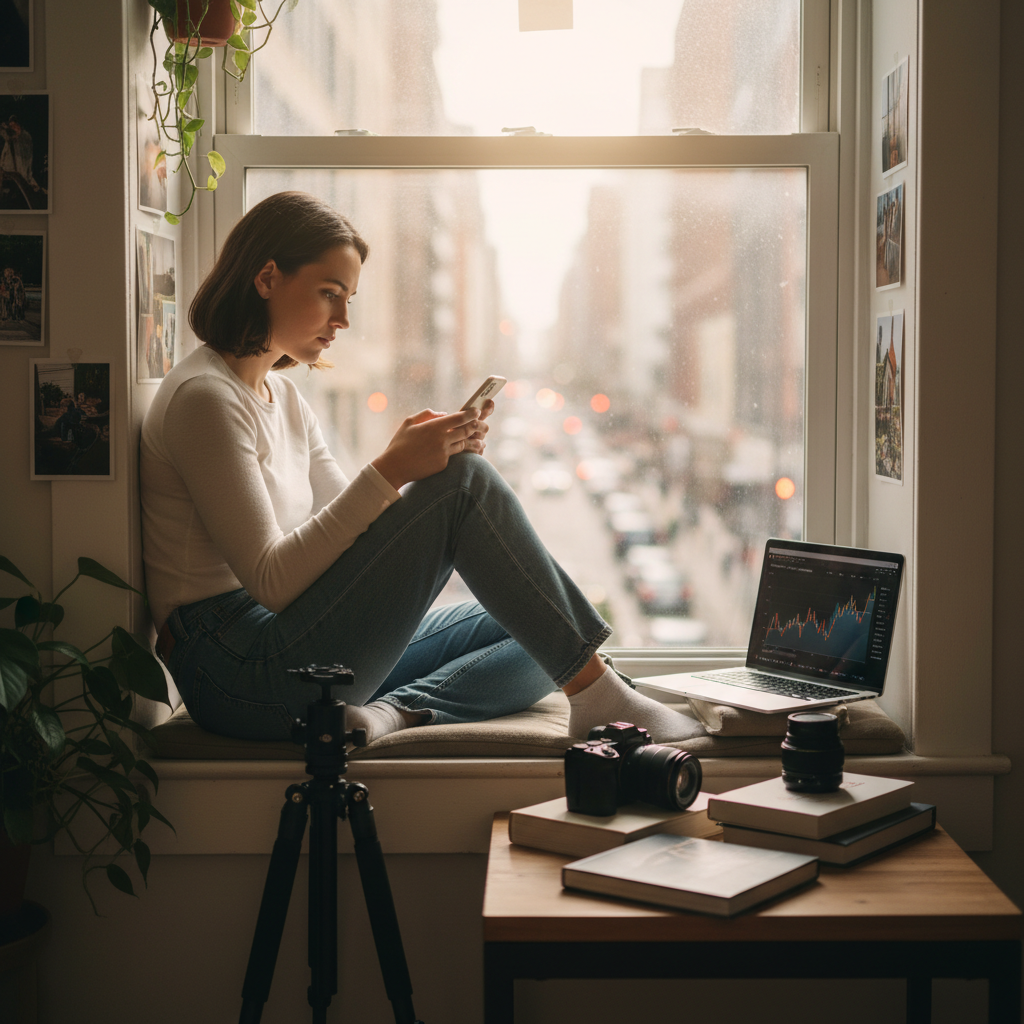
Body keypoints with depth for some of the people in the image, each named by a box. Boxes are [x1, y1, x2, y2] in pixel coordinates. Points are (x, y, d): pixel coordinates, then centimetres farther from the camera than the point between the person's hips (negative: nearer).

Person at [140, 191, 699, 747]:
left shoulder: (279, 394, 17)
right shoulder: (204, 397, -13)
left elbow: (357, 533, 14)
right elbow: (271, 582, -19)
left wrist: (441, 457, -2)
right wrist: (390, 470, -21)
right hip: (241, 673, -9)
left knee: (533, 634, 3)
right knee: (464, 481, -18)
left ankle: (390, 711, -19)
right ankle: (596, 694, -16)